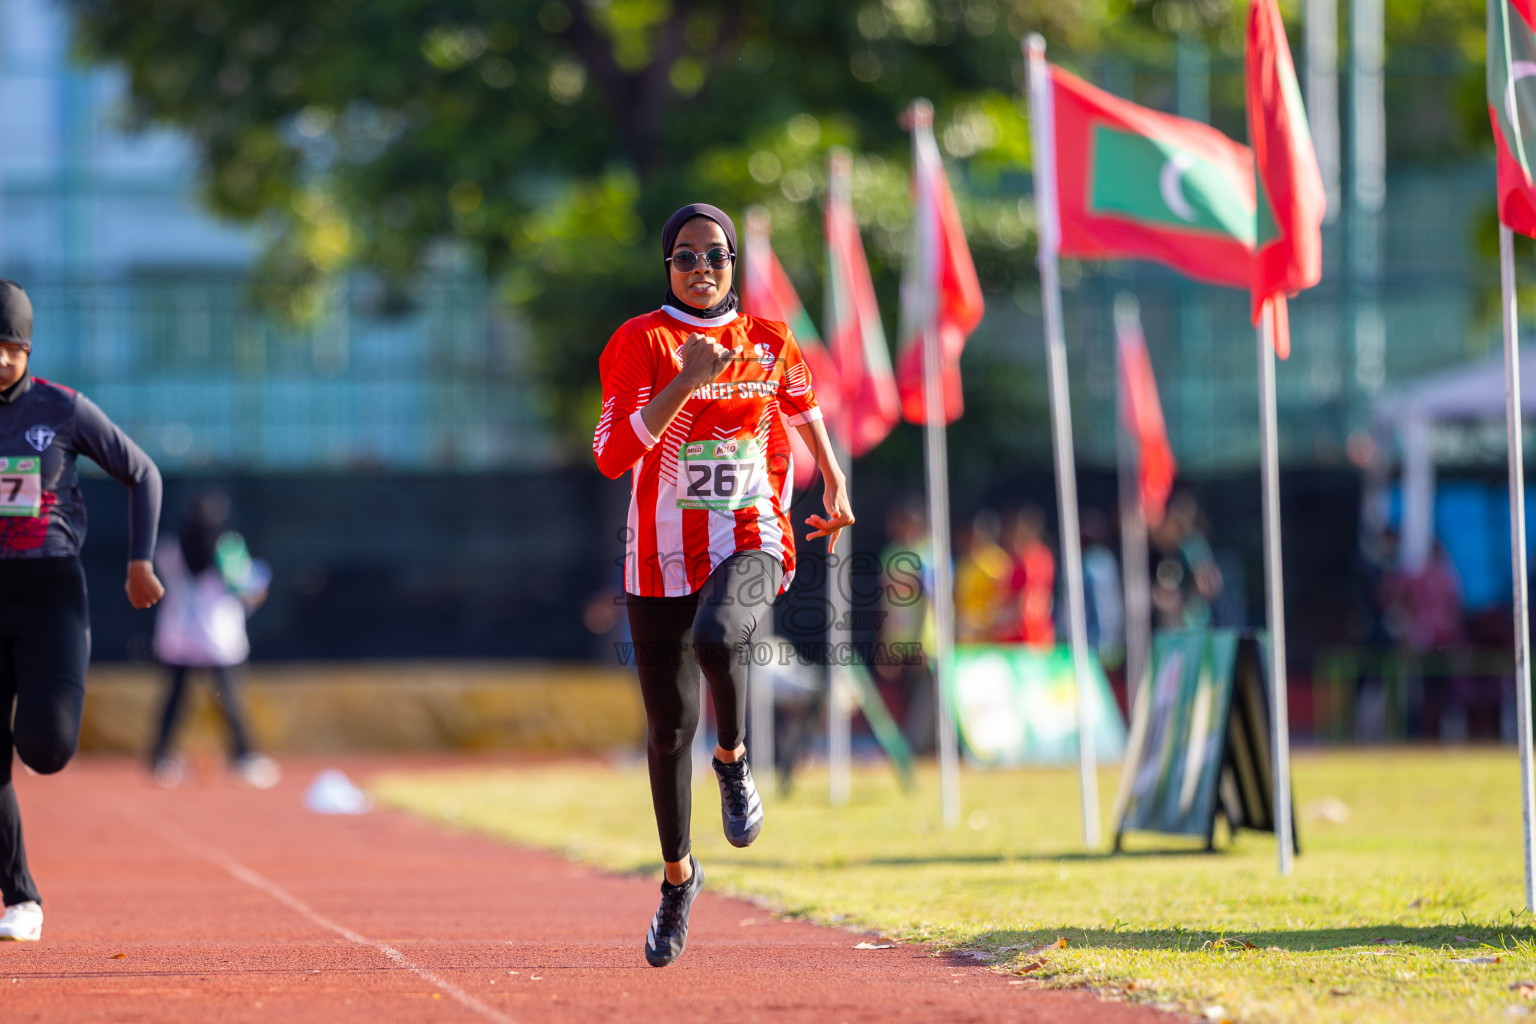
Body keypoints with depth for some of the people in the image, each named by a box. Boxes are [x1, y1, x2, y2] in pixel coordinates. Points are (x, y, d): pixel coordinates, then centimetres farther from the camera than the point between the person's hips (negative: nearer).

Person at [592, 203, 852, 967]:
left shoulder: (769, 343, 5)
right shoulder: (640, 343, -6)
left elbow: (803, 403, 27)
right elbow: (613, 455, -17)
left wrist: (834, 484, 27)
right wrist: (686, 382, -23)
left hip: (751, 542, 0)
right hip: (661, 558, 0)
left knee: (717, 636, -35)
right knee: (669, 725, 8)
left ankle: (733, 761, -5)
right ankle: (678, 876, 31)